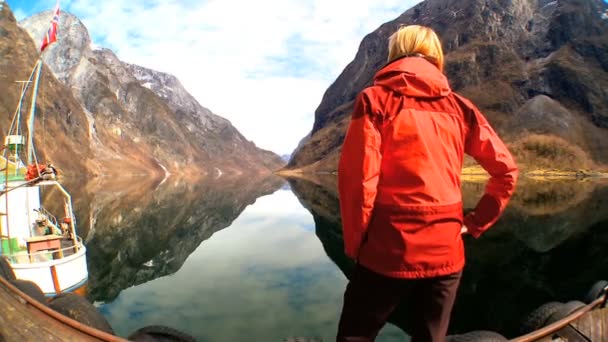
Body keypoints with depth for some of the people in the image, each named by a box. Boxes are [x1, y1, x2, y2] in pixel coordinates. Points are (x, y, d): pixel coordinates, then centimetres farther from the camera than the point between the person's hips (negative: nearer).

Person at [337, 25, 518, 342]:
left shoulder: (376, 99, -3)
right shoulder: (459, 107, 8)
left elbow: (357, 176, -13)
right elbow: (506, 171, 8)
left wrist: (354, 242, -3)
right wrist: (475, 223, 12)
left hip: (389, 251, -4)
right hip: (445, 253, 4)